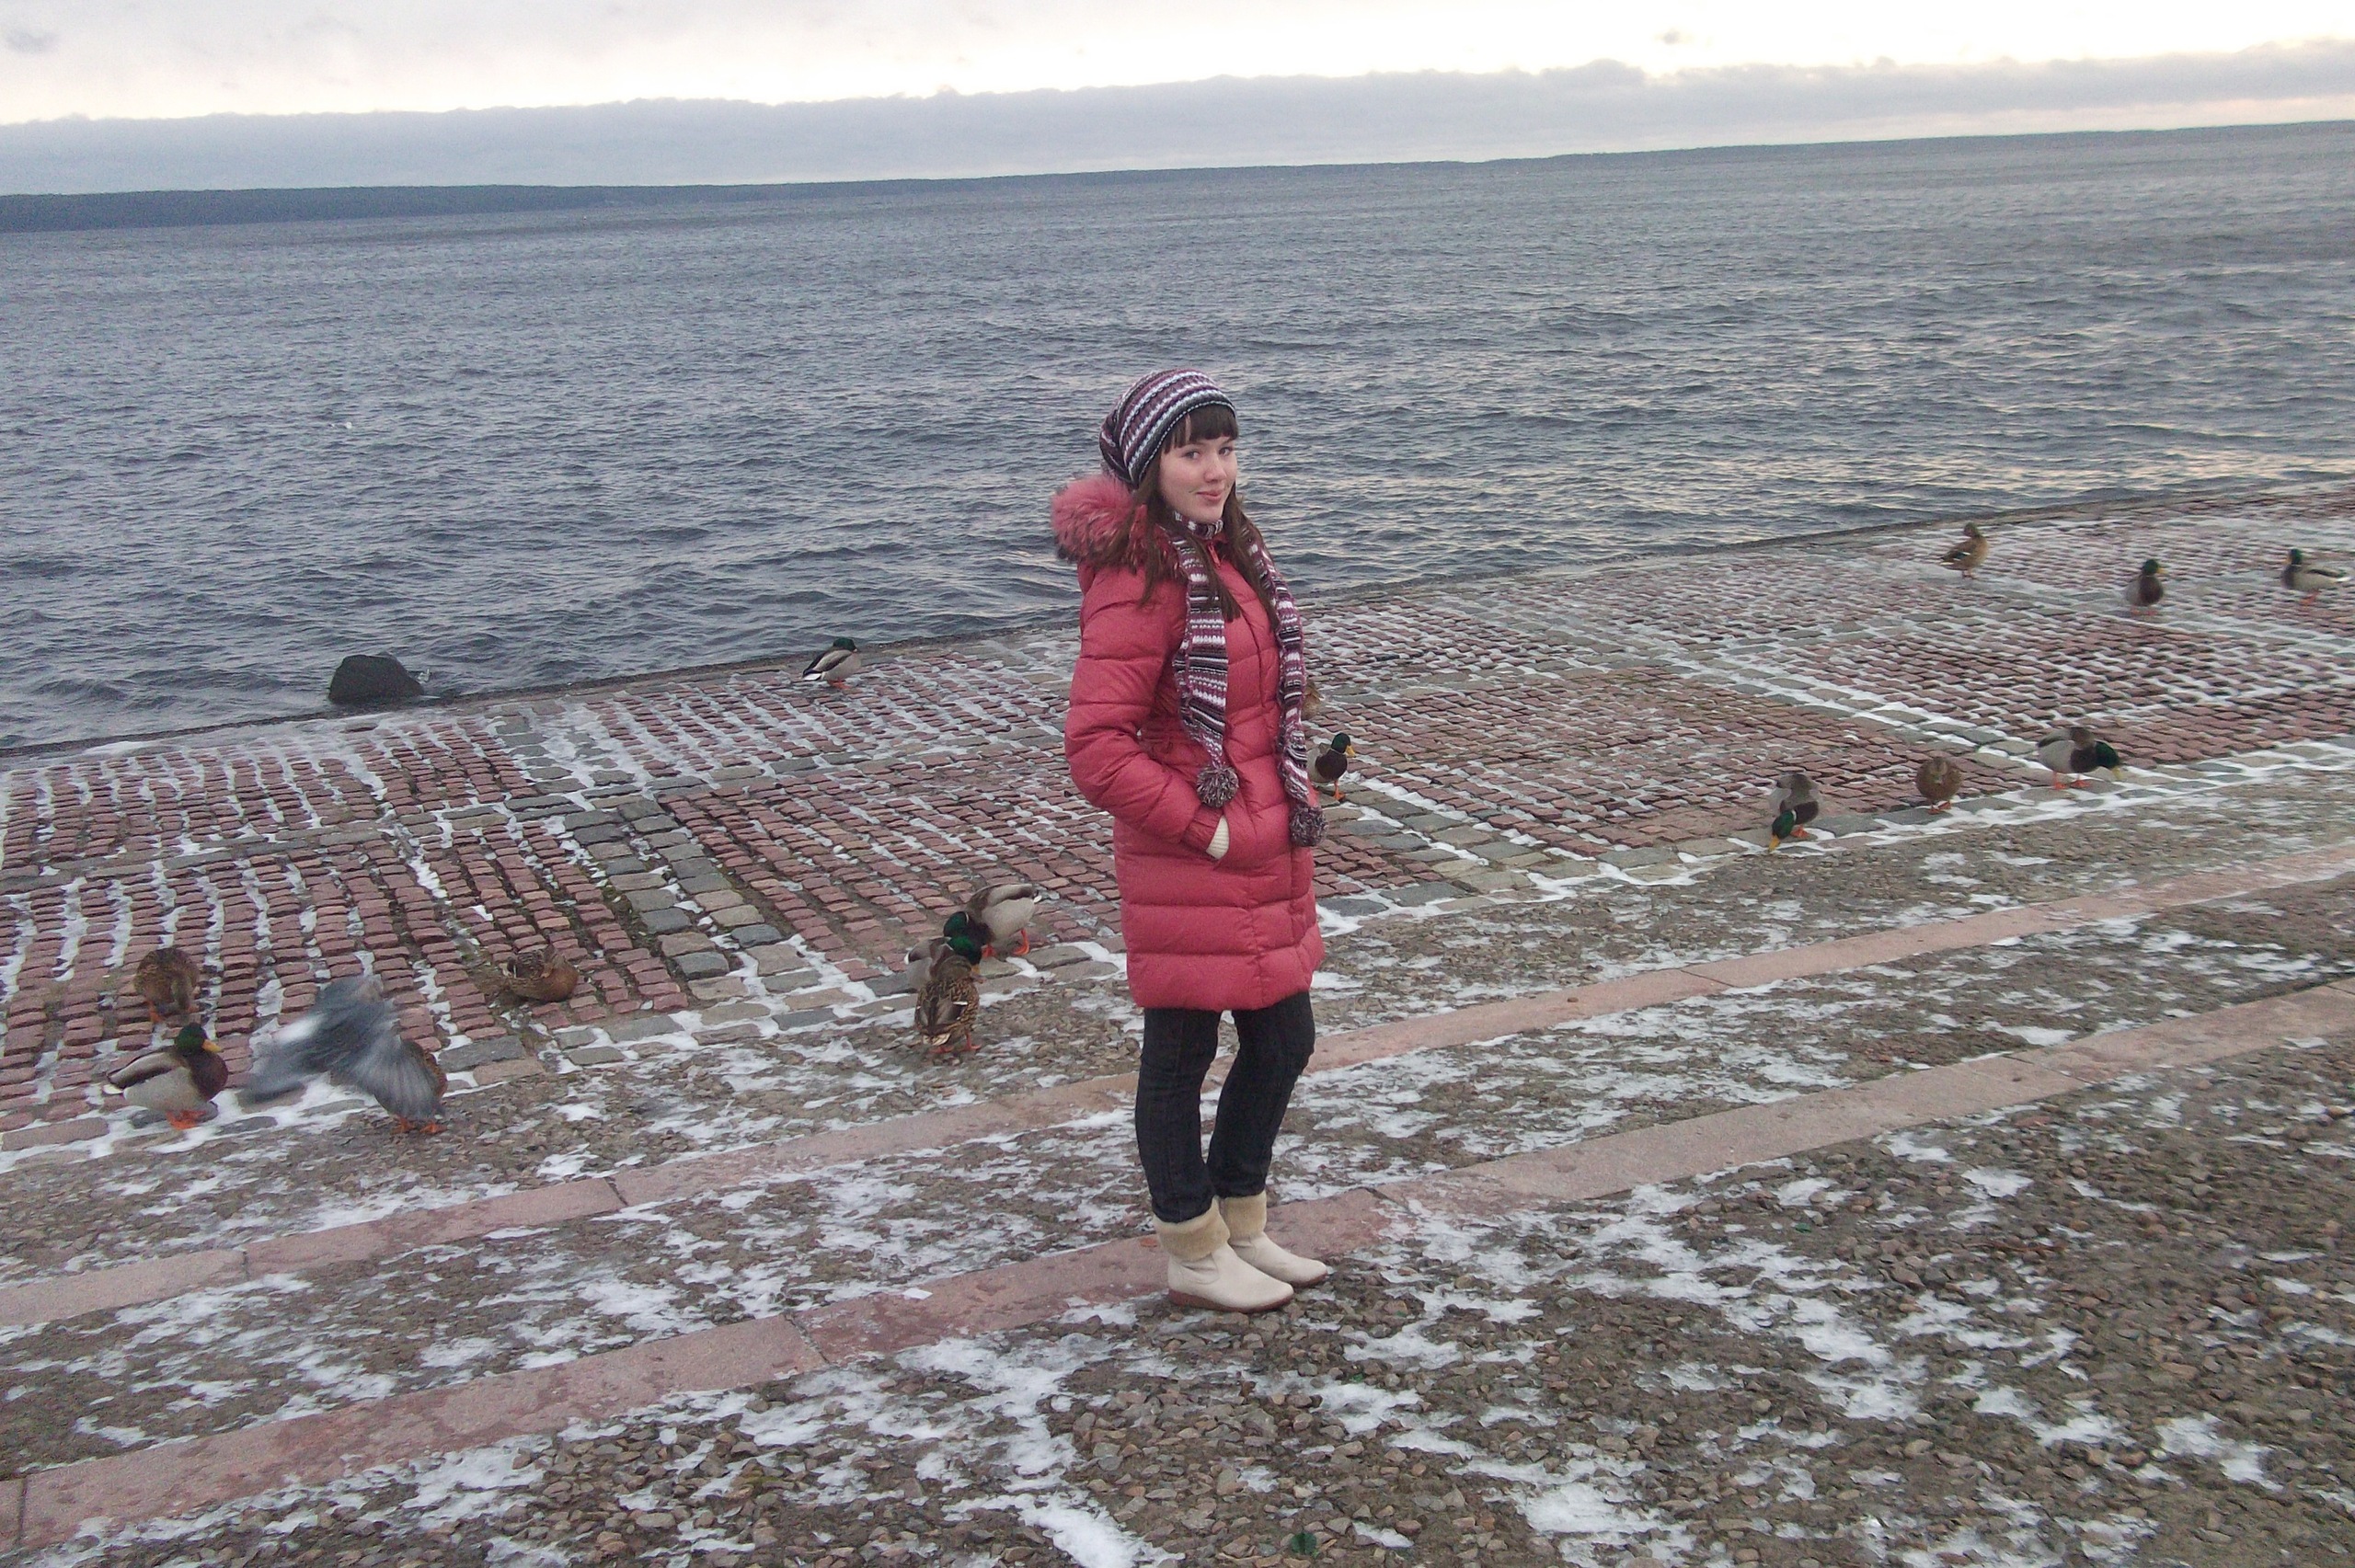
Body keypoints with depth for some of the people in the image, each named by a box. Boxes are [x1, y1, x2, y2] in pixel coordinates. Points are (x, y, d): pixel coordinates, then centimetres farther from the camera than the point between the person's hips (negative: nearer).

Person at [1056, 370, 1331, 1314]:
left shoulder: (1226, 549, 9)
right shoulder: (1143, 580, -20)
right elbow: (1096, 749, -25)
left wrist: (1293, 807, 11)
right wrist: (1207, 830, -18)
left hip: (1268, 858, 9)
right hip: (1188, 869, -9)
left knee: (1283, 1039, 19)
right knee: (1182, 1052, 8)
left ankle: (1240, 1225, 38)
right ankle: (1194, 1257, 26)